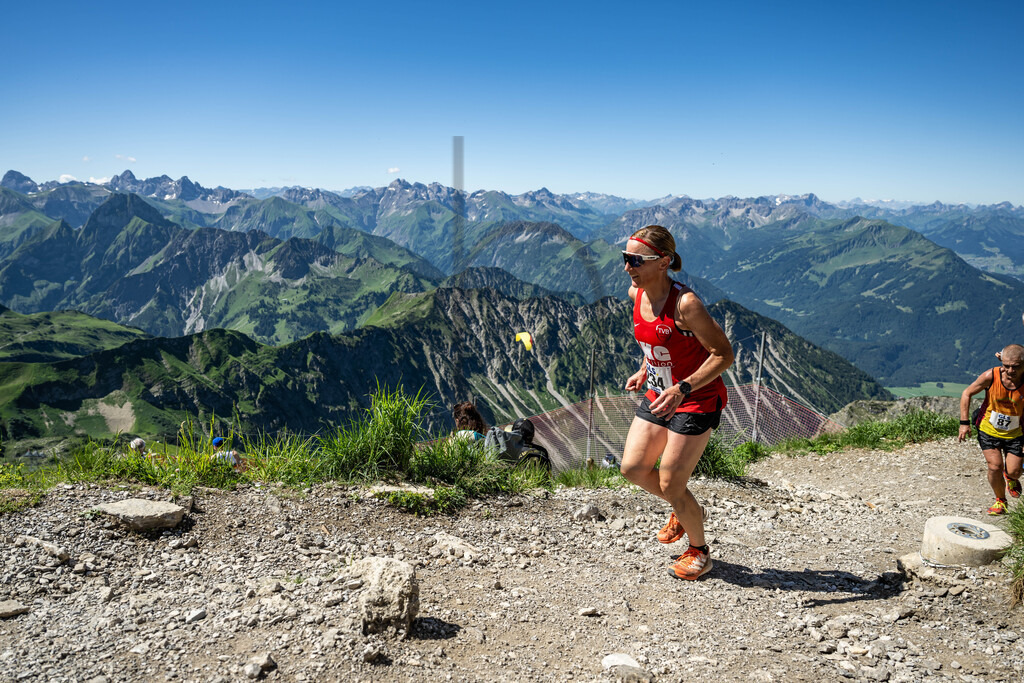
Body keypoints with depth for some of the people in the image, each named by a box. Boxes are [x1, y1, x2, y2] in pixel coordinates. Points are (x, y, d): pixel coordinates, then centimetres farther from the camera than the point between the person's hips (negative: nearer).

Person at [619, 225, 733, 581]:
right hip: (659, 395, 8)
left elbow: (723, 354, -22)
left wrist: (682, 389, -31)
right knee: (632, 467, 5)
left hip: (697, 401, -8)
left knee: (670, 484, -2)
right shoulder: (636, 294, -2)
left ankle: (699, 551, 26)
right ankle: (684, 509, 34)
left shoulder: (685, 303, -26)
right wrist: (644, 371, 8)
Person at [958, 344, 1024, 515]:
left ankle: (1010, 479, 38)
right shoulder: (991, 376, -20)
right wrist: (964, 422, -10)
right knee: (995, 467, -9)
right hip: (989, 430, 0)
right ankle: (1000, 500, 18)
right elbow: (967, 394, -7)